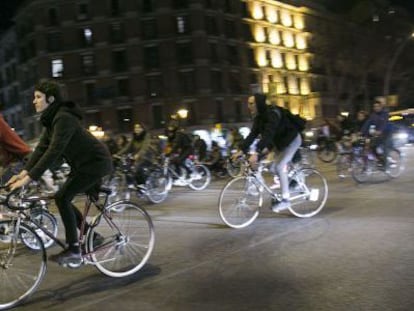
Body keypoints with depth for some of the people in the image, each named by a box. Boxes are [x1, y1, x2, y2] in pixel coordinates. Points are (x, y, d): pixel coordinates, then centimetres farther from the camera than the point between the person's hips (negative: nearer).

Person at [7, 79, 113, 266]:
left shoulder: (63, 118, -23)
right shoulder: (51, 119, 8)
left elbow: (54, 151, -31)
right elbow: (41, 148, 4)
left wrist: (29, 178, -33)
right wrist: (24, 172, -6)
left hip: (95, 162, -10)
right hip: (83, 163, 10)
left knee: (62, 198, -16)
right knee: (63, 199, 8)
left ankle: (73, 250, -9)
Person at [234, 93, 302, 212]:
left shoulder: (272, 113, -30)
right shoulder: (258, 117, -3)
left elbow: (268, 134, -41)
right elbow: (253, 134, -6)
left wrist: (257, 152, -50)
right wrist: (241, 150, -15)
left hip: (292, 139, -9)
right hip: (281, 142, 9)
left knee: (280, 166, -18)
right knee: (274, 168, 7)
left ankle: (285, 200, -12)